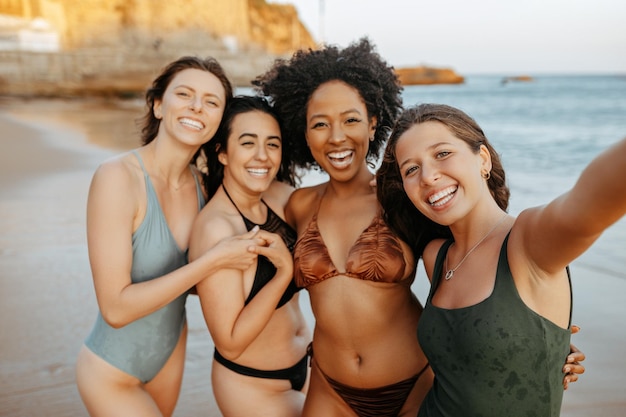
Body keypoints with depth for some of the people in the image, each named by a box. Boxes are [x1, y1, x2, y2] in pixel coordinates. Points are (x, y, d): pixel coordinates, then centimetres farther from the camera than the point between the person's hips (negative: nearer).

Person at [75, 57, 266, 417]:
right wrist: (213, 261, -29)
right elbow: (115, 308, -27)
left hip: (171, 352, 6)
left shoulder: (201, 184, -8)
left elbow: (189, 280, 3)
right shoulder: (117, 177, -25)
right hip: (112, 372, -5)